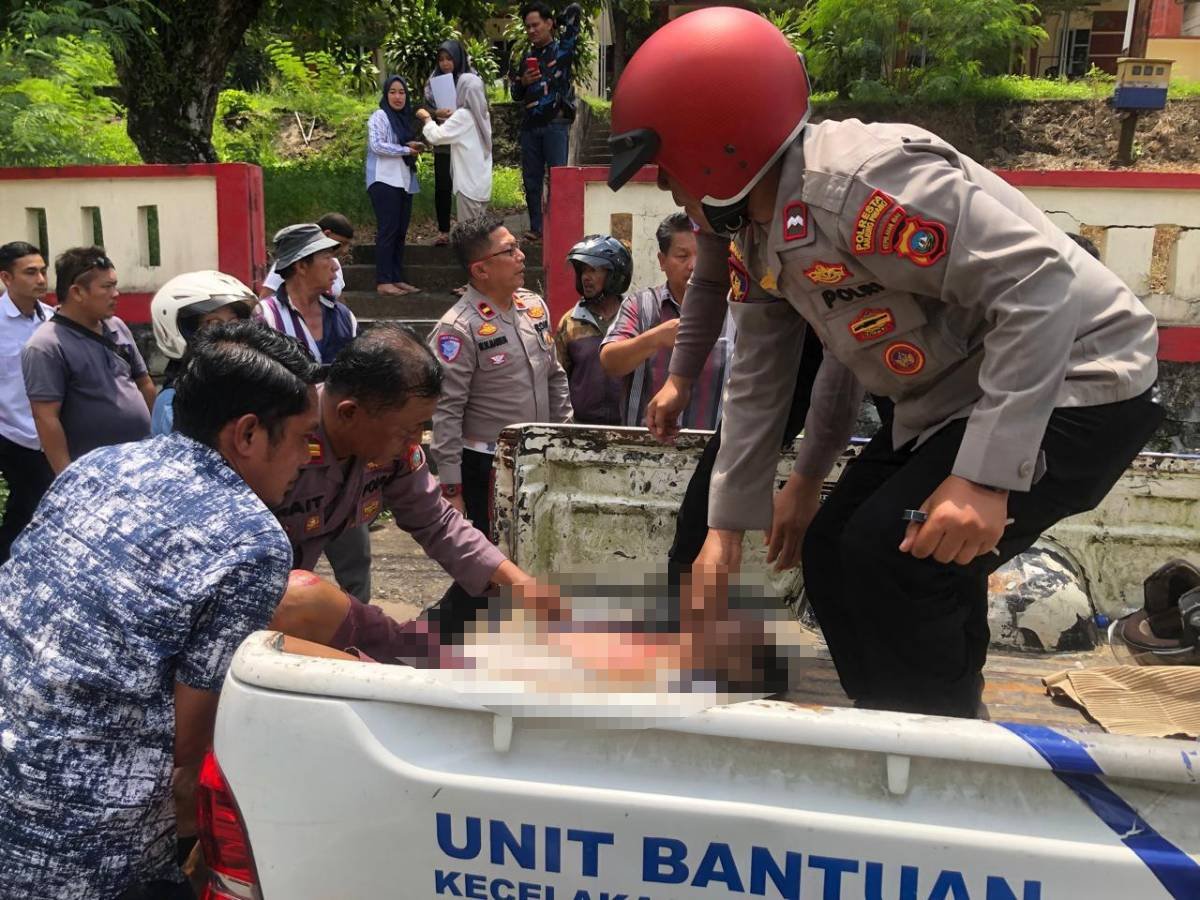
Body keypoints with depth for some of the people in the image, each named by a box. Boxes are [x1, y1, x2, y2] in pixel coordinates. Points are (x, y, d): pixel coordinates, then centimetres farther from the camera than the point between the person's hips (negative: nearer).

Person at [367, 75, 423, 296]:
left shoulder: (405, 118, 18)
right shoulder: (380, 116, -5)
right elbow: (376, 145, -17)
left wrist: (415, 147, 7)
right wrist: (406, 150, -12)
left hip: (404, 182, 8)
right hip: (384, 181, -8)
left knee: (401, 232, 7)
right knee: (388, 230, -9)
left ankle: (398, 279, 11)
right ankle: (383, 282, -7)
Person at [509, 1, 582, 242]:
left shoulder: (562, 50, 2)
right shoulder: (527, 57, 17)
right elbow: (516, 94, 22)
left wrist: (560, 21, 14)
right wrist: (522, 82, 1)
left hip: (556, 124, -5)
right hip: (530, 125, 5)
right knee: (531, 179, 6)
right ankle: (535, 228, 13)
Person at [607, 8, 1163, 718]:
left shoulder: (857, 183, -30)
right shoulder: (754, 236, 2)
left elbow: (1037, 286, -32)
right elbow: (759, 380, 9)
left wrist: (985, 476, -34)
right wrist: (728, 524, 10)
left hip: (1069, 385, -9)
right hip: (952, 397, 10)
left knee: (891, 563, -18)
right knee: (832, 554, 8)